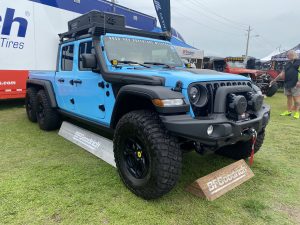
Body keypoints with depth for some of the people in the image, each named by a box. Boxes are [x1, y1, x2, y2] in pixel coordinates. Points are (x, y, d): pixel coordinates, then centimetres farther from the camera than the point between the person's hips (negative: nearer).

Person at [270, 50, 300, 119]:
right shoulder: (288, 64, 19)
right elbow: (282, 74, 19)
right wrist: (274, 80, 15)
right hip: (287, 84, 7)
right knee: (289, 97, 11)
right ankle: (289, 111, 18)